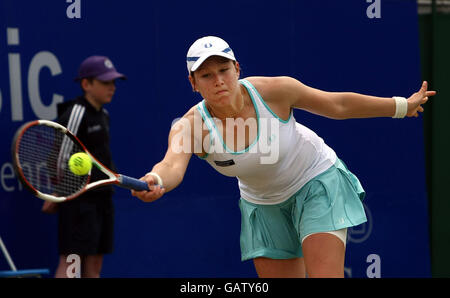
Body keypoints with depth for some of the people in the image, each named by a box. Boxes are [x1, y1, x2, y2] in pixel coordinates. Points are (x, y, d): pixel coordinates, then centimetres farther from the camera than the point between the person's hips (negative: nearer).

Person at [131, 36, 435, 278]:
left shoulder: (273, 90, -24)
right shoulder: (191, 126, -23)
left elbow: (338, 104, -9)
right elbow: (173, 165, -44)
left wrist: (402, 106, -2)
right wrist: (155, 181, -69)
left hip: (317, 183, -2)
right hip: (265, 206, 3)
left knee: (325, 275, -19)